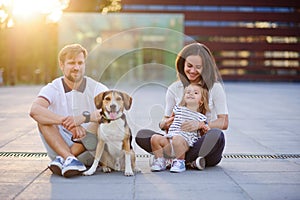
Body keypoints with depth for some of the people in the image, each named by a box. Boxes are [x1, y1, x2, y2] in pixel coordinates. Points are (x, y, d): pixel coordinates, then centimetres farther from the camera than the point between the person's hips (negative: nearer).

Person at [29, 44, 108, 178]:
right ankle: (69, 159, -36)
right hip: (59, 146, 0)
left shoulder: (97, 89, -3)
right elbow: (34, 110, -25)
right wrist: (67, 123, -39)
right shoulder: (52, 89, -4)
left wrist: (84, 117, -39)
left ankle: (62, 159, -27)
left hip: (88, 150, 0)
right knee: (43, 118, -20)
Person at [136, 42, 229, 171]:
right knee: (141, 135, -19)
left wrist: (200, 124, -23)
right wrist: (164, 124, -12)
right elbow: (167, 119, 13)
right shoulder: (174, 89, 9)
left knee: (216, 135, -38)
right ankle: (192, 161, -28)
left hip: (204, 142, -3)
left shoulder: (214, 87, 1)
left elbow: (224, 122, -6)